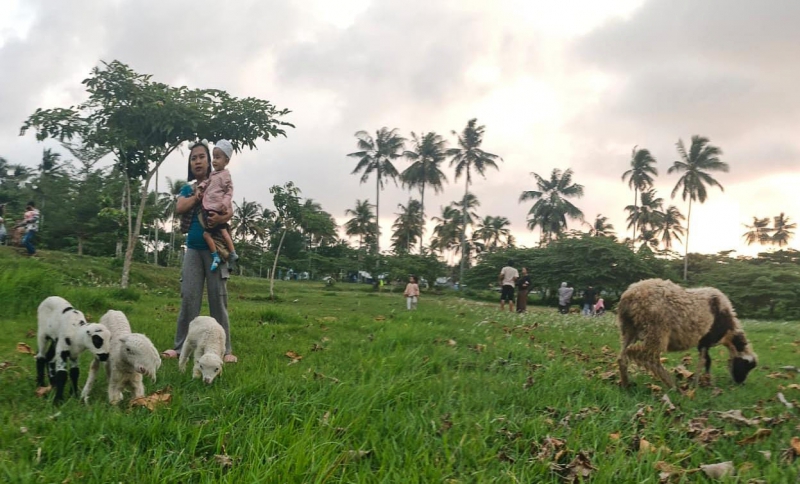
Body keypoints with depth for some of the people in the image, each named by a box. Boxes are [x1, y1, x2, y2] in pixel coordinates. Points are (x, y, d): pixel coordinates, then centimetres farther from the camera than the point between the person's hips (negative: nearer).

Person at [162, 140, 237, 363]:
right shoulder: (187, 189, 15)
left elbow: (230, 211, -8)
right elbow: (179, 208, -4)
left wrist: (222, 217, -29)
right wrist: (199, 194, -9)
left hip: (214, 248, -3)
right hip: (193, 249, 3)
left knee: (218, 297, -3)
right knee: (188, 297, 0)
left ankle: (225, 350, 0)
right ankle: (180, 347, 5)